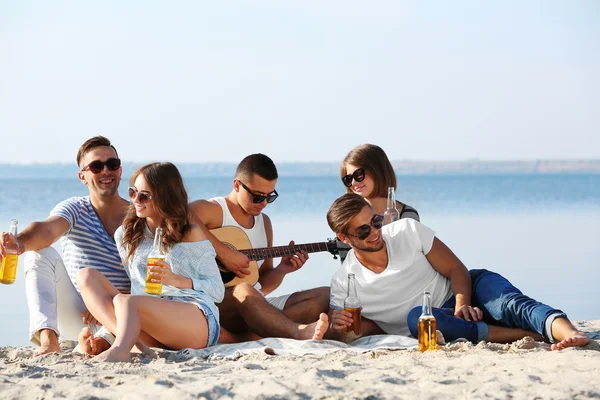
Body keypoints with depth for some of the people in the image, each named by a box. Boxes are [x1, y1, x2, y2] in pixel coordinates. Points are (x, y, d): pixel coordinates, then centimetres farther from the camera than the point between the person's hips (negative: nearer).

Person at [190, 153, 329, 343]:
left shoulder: (264, 222, 19)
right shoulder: (211, 210, -3)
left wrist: (281, 270, 0)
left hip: (257, 306, 8)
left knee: (325, 296, -9)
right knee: (242, 289, -40)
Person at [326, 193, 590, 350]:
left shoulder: (407, 231, -2)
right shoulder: (343, 285, -4)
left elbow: (456, 269, -2)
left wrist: (462, 305, -22)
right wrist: (337, 329, -26)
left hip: (456, 296, 2)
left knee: (485, 281, -31)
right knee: (415, 316, -36)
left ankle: (567, 332, -58)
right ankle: (531, 335, -41)